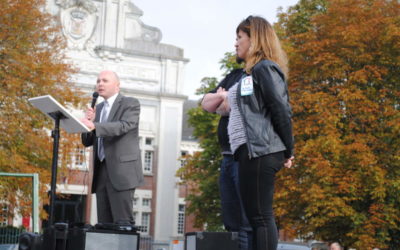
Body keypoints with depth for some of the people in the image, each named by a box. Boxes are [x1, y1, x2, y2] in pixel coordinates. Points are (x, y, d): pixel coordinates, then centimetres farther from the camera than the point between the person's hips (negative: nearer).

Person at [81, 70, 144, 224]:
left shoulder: (130, 104, 1)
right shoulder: (98, 109, 21)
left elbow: (123, 126, -19)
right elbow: (87, 141, 18)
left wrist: (94, 125, -31)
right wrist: (88, 121, -1)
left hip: (121, 171, -6)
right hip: (101, 171, 7)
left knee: (123, 222, -11)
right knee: (104, 223, 3)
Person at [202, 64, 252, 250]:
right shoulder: (235, 75, 21)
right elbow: (206, 103, 16)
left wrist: (225, 99, 0)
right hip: (228, 156, 9)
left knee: (251, 222, -12)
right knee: (232, 223, 10)